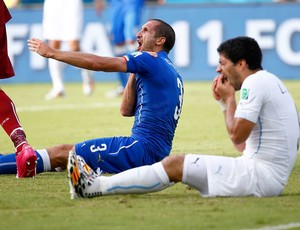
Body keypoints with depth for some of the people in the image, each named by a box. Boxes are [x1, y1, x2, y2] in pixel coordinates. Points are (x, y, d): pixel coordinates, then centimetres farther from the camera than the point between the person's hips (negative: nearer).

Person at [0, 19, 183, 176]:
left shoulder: (151, 59, -6)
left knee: (62, 154, -7)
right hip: (156, 153, 9)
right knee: (66, 151, 14)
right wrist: (134, 73, 16)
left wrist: (52, 53, -4)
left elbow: (98, 63, -11)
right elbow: (126, 110, 21)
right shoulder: (170, 72, 23)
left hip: (143, 149, -9)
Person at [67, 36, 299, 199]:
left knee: (175, 164, -10)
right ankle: (98, 184, 7)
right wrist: (225, 103, 17)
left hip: (261, 175, -10)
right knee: (178, 164, 9)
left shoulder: (254, 83, -12)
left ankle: (96, 186, -8)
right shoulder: (270, 81, 20)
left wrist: (230, 98, -2)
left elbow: (237, 135, -16)